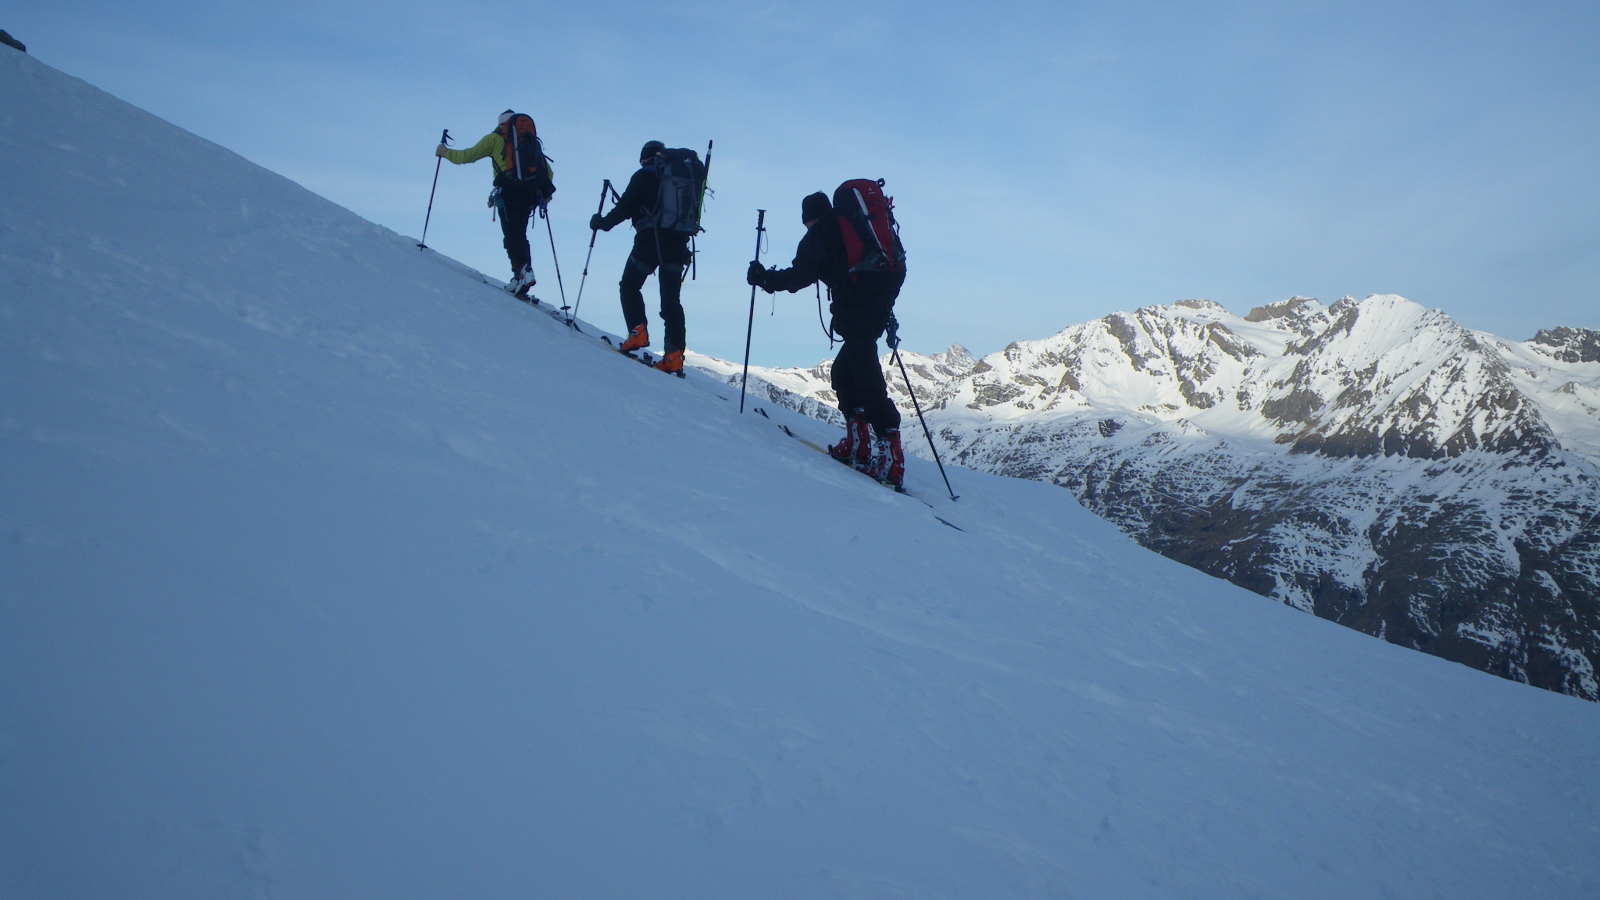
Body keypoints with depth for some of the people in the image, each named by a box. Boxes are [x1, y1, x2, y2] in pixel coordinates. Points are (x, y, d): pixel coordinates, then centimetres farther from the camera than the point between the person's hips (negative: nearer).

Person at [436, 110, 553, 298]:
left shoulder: (496, 137, 12)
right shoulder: (531, 139, 25)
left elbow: (467, 156, 14)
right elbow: (547, 170, 22)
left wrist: (444, 152, 29)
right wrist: (545, 192, 30)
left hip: (508, 191, -4)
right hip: (530, 193, 5)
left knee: (512, 234, -11)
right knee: (520, 234, 10)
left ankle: (522, 271, -29)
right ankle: (525, 270, -3)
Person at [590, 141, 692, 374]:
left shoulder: (644, 176, 2)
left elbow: (626, 206, -1)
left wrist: (603, 222, 12)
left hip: (650, 240, -5)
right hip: (678, 243, 5)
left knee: (630, 286, 11)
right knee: (671, 299, 4)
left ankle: (638, 332, -7)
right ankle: (675, 355, -5)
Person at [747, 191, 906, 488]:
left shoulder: (819, 234, 6)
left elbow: (800, 275, -4)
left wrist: (765, 278, 9)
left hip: (854, 312, -8)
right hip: (879, 309, 8)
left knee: (868, 380, -11)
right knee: (843, 371, 18)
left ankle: (892, 457, -18)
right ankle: (857, 443, 11)